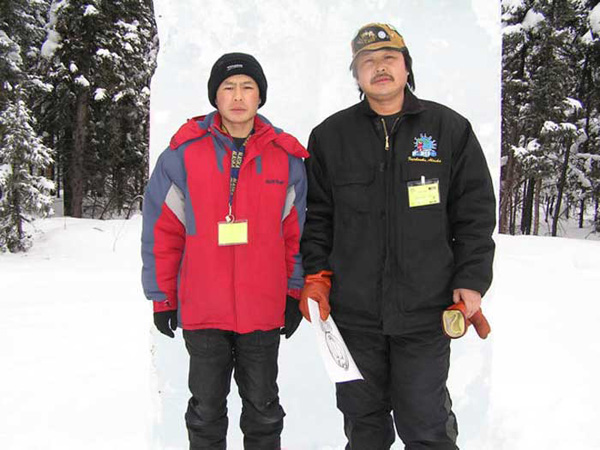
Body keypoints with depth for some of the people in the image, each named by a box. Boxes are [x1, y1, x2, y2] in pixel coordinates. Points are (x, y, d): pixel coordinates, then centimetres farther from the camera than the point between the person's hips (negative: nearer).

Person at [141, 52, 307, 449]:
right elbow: (162, 228, 0)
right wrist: (162, 297, 1)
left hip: (264, 308, 1)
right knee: (207, 406, 15)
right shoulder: (184, 152, -3)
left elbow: (297, 230, 6)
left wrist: (295, 292, 5)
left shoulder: (287, 157, 1)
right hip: (202, 309, 0)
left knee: (263, 405, 17)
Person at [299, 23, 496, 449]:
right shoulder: (330, 136, 6)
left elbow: (476, 211, 5)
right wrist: (315, 276, 0)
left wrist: (471, 280, -2)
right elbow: (315, 215, 9)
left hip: (426, 312, -1)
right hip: (353, 311, 2)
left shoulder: (450, 128, 4)